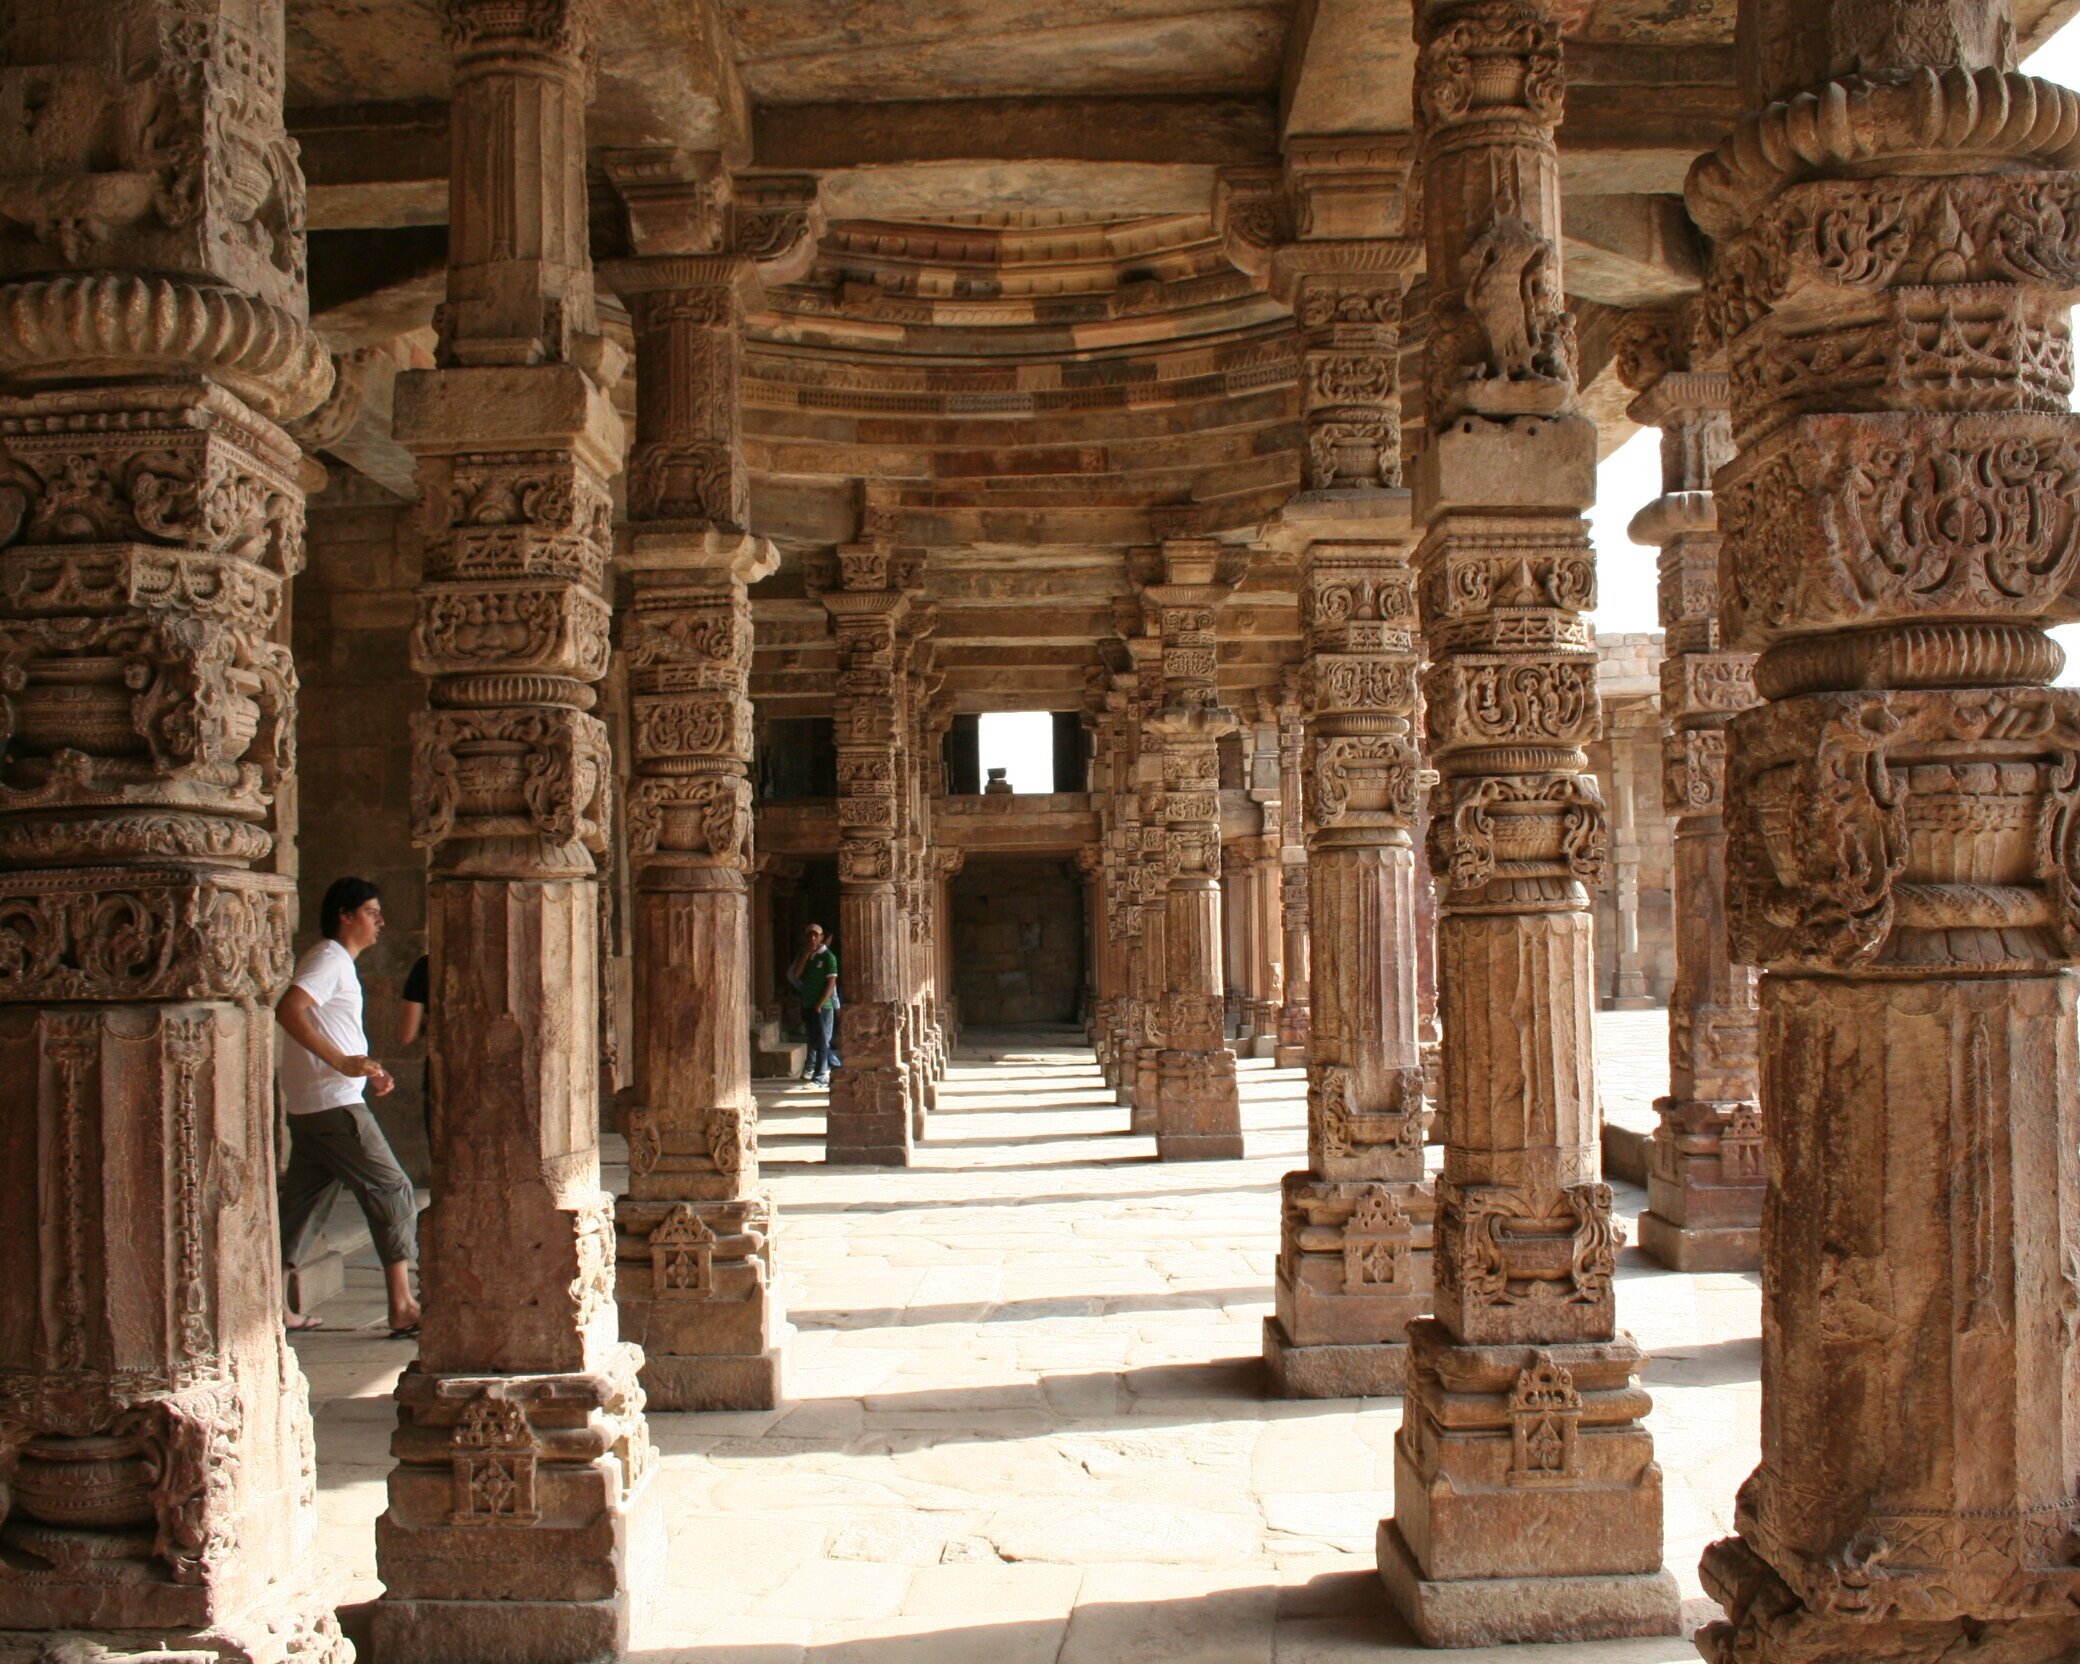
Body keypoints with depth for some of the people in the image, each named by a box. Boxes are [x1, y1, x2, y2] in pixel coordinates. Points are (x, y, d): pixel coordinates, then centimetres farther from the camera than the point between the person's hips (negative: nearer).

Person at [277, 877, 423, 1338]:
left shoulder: (337, 963, 21)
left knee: (303, 1201, 12)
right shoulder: (329, 960, -10)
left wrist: (367, 1071, 18)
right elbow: (288, 1010, -26)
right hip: (333, 1105, -10)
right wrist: (341, 1062, -31)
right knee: (392, 1193, -8)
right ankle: (402, 1309, -9)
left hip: (310, 1106, 10)